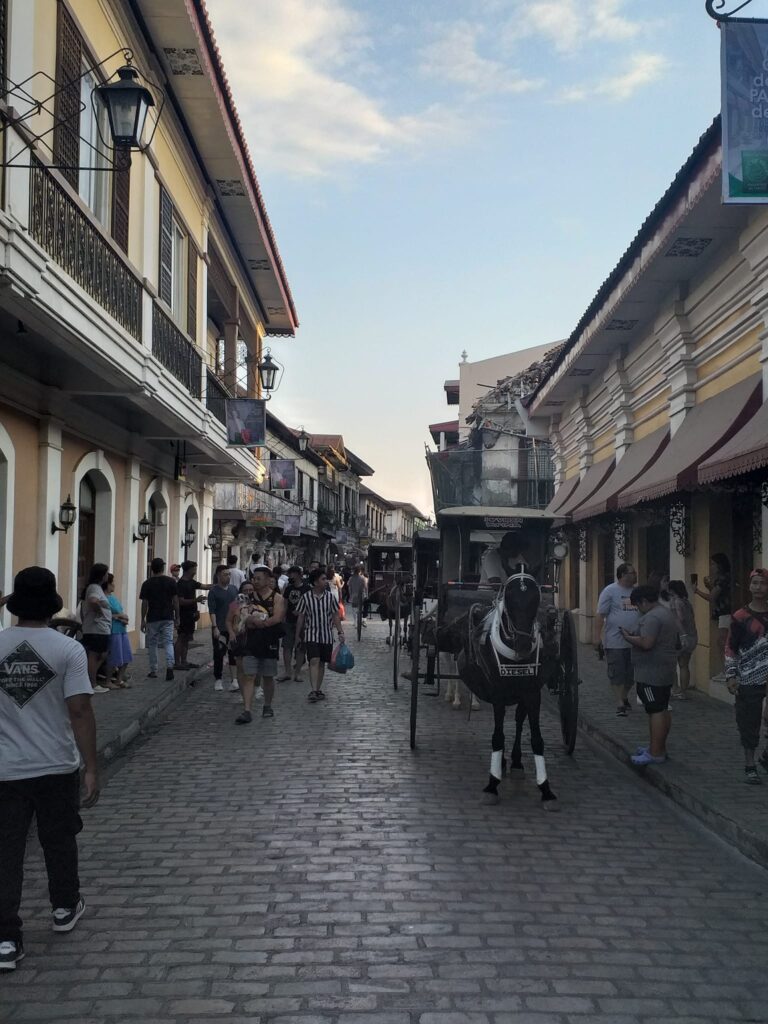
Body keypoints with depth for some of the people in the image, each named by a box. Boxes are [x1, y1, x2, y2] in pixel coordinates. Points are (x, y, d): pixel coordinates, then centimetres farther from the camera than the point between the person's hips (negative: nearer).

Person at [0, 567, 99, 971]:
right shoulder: (68, 650, -12)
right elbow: (79, 712, -16)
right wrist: (92, 768, -11)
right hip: (57, 768, -1)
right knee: (59, 842, 19)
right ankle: (64, 908, 38)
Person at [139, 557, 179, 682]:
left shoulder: (147, 584, -1)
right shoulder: (171, 581, 0)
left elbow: (144, 603, -2)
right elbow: (175, 601, 0)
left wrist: (143, 620, 4)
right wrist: (177, 617, 7)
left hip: (152, 619, 0)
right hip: (168, 618, 0)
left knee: (152, 645, 10)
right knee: (168, 642, 0)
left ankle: (153, 671, 14)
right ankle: (170, 666, -21)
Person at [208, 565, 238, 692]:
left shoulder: (233, 589, 10)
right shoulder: (213, 591, -4)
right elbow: (212, 611, -10)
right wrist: (214, 627, -17)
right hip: (220, 628, -3)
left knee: (234, 653, -3)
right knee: (219, 653, 3)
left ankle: (235, 679, -5)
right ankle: (218, 679, 14)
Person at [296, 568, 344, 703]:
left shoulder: (330, 597, 0)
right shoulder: (306, 597, -5)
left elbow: (335, 616, 6)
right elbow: (301, 618, 3)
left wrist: (340, 632, -1)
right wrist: (297, 636, 6)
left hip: (327, 636, 3)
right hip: (311, 635, -3)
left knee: (322, 663, 9)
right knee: (314, 661, -15)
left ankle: (318, 690, 19)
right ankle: (313, 690, -21)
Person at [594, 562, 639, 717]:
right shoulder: (610, 591, -6)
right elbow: (600, 615, -8)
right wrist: (597, 636, -14)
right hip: (616, 642, -5)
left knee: (632, 674, 12)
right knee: (617, 674, -1)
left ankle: (624, 697, 31)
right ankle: (620, 704, 5)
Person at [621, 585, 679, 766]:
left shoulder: (652, 617, -18)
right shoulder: (667, 614, 17)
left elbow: (646, 643, -28)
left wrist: (628, 637, -11)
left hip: (651, 674, -11)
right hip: (667, 672, 11)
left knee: (655, 711, -8)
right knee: (663, 710, 15)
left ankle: (655, 753, -7)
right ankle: (660, 748, 24)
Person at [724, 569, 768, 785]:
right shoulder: (741, 617, -2)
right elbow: (730, 648, 0)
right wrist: (731, 676, -7)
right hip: (749, 680, -2)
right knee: (749, 723, 2)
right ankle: (750, 765, 15)